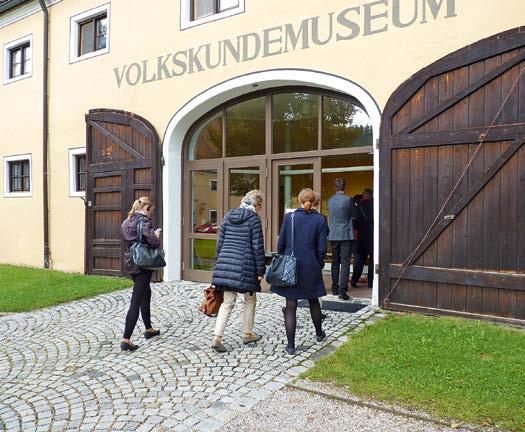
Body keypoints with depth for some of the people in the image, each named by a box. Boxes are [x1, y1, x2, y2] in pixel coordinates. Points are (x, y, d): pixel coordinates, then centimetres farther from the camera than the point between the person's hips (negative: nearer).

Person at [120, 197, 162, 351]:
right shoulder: (143, 221, -14)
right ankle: (126, 340, -4)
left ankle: (149, 329, 35)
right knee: (136, 302, -6)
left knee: (146, 294, 23)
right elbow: (153, 242, -23)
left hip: (130, 264, 9)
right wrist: (157, 234, 0)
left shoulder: (126, 222, 11)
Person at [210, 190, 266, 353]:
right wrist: (260, 270, -2)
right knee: (250, 300, 16)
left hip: (226, 263, 5)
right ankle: (248, 334, 27)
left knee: (227, 302, 8)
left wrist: (220, 264, 20)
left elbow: (220, 243, 13)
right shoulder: (254, 218, -6)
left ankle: (217, 337, -1)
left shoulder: (228, 216, 11)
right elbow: (257, 247, -8)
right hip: (245, 265, -5)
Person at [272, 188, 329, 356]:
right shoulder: (320, 219, -4)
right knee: (313, 301, 22)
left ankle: (290, 346, 8)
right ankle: (319, 334, 41)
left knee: (290, 306, 4)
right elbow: (321, 248, -4)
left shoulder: (289, 217, -4)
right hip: (311, 267, 1)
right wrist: (319, 265, 10)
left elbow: (281, 243, -2)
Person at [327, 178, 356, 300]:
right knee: (345, 263, -4)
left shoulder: (330, 201, 6)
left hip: (333, 235, 5)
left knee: (335, 262, 14)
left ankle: (335, 289, 22)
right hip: (346, 235, -5)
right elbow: (354, 215, 1)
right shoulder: (348, 199, -10)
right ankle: (342, 290, -10)